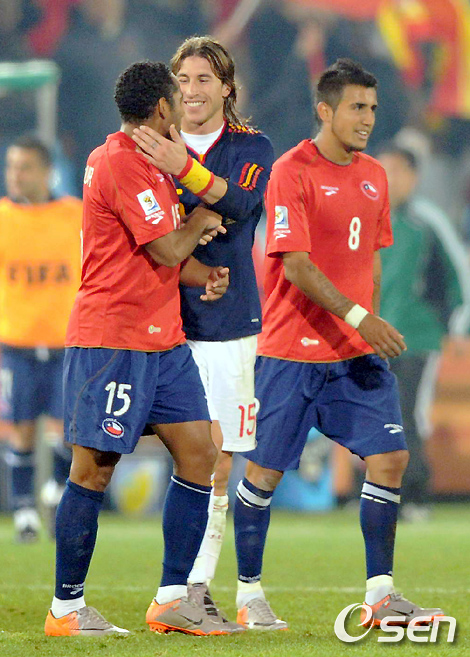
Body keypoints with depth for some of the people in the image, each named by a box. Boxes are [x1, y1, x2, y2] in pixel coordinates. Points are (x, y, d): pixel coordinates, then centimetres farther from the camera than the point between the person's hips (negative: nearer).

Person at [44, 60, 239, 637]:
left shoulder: (147, 163, 19)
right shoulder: (121, 164, -14)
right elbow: (168, 251, -16)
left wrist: (204, 275, 3)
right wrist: (199, 222, 4)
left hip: (162, 339, 10)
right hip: (112, 338, -10)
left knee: (198, 453, 4)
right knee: (94, 468, -6)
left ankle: (171, 600, 8)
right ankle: (66, 608, 1)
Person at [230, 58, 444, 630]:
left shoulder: (373, 176, 11)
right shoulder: (291, 172, -11)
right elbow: (296, 266, -18)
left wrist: (371, 320, 16)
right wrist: (356, 315, -25)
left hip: (358, 351, 6)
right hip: (291, 350, -6)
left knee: (389, 458, -5)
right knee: (266, 470, 0)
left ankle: (380, 594, 0)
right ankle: (248, 594, 13)